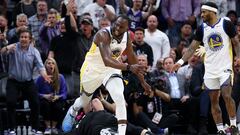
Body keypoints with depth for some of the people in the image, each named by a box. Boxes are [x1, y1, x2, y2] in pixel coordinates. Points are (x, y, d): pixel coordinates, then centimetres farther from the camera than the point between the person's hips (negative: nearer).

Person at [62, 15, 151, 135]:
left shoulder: (126, 36, -14)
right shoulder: (103, 35, -34)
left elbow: (132, 58, 4)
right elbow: (107, 60, -49)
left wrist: (142, 81, 8)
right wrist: (128, 67, -63)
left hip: (111, 70, 3)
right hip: (92, 70, -3)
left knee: (120, 98, -24)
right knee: (84, 100, 23)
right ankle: (72, 111, 60)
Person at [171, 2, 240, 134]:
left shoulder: (226, 24, -5)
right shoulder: (202, 29, 5)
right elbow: (192, 48, 5)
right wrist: (180, 62, -7)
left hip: (225, 67, -4)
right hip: (210, 70, 4)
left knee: (227, 96, -16)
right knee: (214, 100, 3)